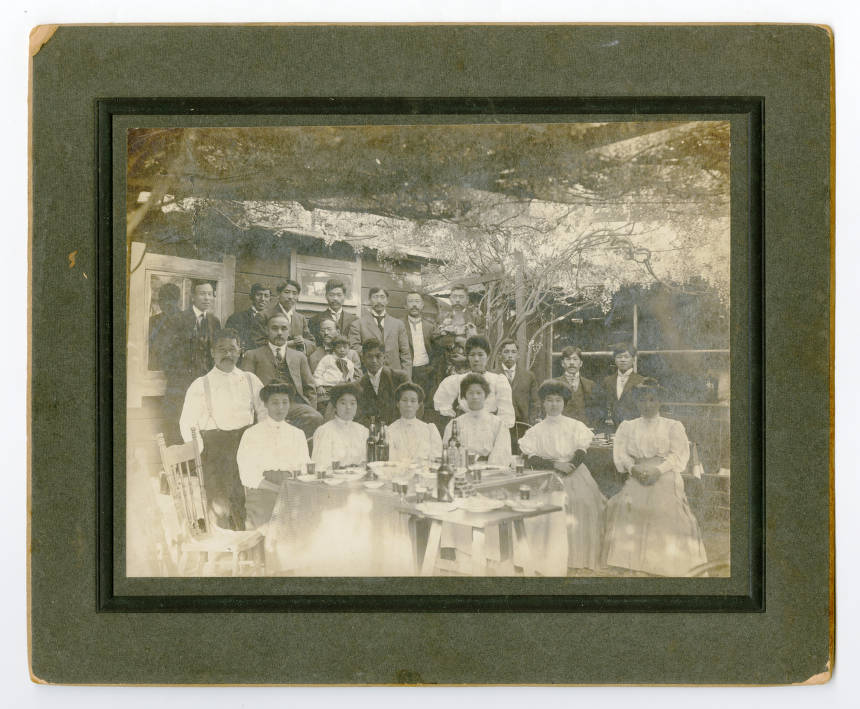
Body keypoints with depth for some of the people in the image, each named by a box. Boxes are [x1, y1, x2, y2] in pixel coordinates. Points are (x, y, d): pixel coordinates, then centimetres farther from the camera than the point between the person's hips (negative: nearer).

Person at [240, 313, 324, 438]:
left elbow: (310, 389, 25)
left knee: (316, 418, -31)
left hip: (295, 405, 4)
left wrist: (310, 413, 7)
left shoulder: (299, 357, 29)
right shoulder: (252, 356, 20)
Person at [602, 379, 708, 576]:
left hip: (665, 480, -1)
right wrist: (633, 469, -13)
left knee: (667, 517, -17)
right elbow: (620, 453, 6)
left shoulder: (673, 426, 10)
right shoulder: (627, 427, 17)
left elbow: (679, 454, -1)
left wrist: (658, 471, -15)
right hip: (637, 480, 1)